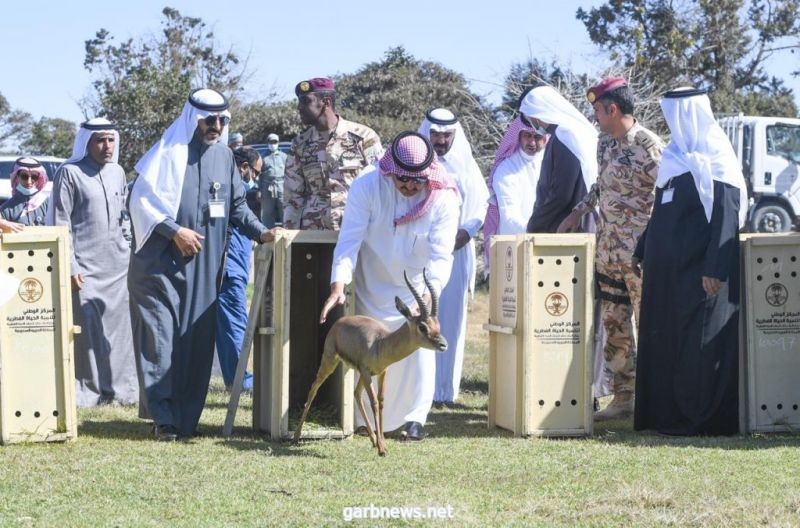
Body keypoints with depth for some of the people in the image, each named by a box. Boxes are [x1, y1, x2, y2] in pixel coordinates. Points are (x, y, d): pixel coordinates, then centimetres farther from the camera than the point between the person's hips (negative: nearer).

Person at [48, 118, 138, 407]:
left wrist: (128, 251, 16)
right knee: (86, 326, -9)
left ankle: (119, 387, 10)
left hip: (118, 266, 5)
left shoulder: (118, 173, 14)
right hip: (85, 266, -5)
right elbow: (61, 224, -5)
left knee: (119, 326, 3)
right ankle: (87, 391, -4)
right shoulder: (70, 173, -3)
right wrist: (70, 267, -10)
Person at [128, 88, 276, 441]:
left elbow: (237, 206, 17)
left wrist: (260, 232, 1)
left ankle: (188, 417, 9)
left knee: (197, 341, 3)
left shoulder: (224, 157, 11)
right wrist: (174, 231, -14)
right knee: (160, 337, -7)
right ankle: (164, 418, -4)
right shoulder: (169, 152, -5)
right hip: (161, 263, -5)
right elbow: (141, 200, -7)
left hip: (204, 266, 5)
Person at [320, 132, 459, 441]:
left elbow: (440, 254, -28)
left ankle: (414, 417, 2)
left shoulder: (443, 198, -24)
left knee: (418, 347, -8)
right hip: (372, 285, 0)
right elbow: (350, 238, -27)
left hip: (416, 288, 0)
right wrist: (339, 284, -39)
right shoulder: (367, 187, -24)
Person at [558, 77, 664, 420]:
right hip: (608, 248, 8)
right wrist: (578, 212, 19)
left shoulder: (647, 144, -14)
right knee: (615, 325, 9)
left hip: (640, 251, -8)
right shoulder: (605, 143, 11)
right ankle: (623, 395, 16)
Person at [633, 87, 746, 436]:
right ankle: (668, 413, 16)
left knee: (698, 345, -5)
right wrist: (642, 251, 21)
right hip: (668, 269, 9)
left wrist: (714, 268, -24)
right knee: (663, 340, 10)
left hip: (698, 274, -9)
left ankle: (701, 418, -1)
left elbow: (726, 218, -18)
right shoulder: (677, 156, 14)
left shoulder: (714, 162, -12)